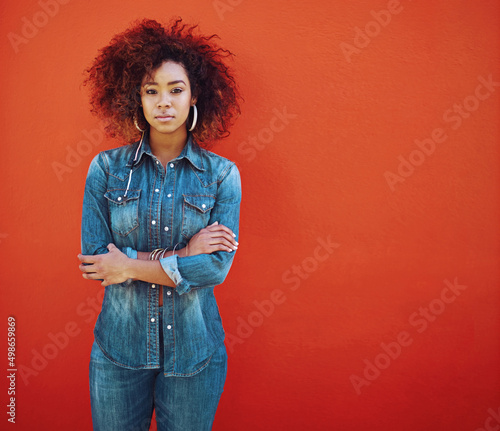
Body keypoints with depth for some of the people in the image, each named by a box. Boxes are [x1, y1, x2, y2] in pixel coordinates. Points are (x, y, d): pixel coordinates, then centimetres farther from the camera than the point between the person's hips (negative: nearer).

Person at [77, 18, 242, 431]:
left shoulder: (222, 174, -6)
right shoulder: (107, 168, -4)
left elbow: (217, 266, -13)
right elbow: (94, 256, -10)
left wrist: (131, 265, -14)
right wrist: (180, 254, -16)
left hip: (193, 348, 0)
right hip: (120, 345, 1)